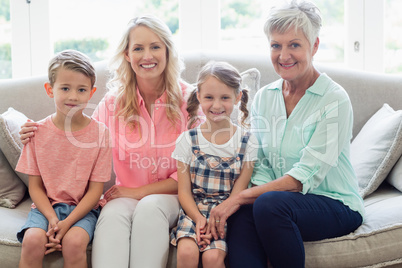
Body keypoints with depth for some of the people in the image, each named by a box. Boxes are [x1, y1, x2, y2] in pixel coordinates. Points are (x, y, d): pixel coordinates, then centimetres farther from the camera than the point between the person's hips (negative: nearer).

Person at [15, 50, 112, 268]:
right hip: (46, 206, 1)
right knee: (32, 240, -27)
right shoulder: (38, 131, -1)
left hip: (82, 208, -1)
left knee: (74, 242, -29)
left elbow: (95, 189, -5)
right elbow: (35, 186, 1)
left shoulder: (99, 132, -5)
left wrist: (67, 223, -17)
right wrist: (52, 219, -16)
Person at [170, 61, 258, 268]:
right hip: (194, 211, 1)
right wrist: (199, 219, -15)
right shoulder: (187, 140, 4)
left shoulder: (247, 142, 2)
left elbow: (238, 193, 0)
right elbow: (184, 191, 2)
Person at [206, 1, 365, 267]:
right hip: (283, 199, 4)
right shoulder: (264, 97, 7)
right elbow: (259, 164, 7)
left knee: (269, 204, -34)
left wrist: (240, 197, -23)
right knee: (242, 213, -30)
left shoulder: (334, 100, -12)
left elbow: (306, 175, -19)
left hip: (335, 204, -4)